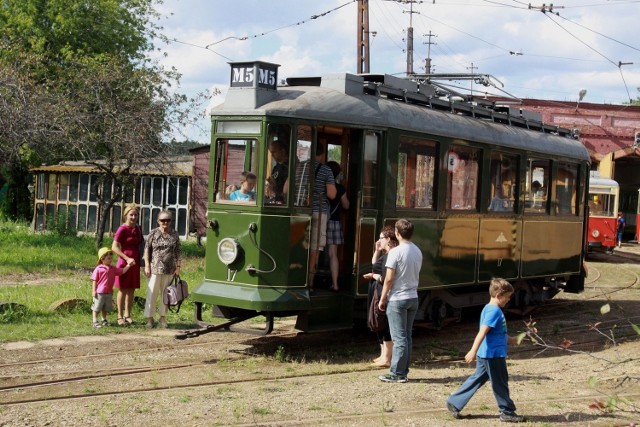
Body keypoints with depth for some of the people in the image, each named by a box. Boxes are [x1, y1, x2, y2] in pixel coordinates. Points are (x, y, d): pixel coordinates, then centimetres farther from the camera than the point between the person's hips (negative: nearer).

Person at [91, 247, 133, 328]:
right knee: (97, 307, 2)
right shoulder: (98, 269, -9)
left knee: (106, 308, 17)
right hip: (99, 292, -6)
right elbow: (94, 280, -8)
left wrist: (128, 265, -4)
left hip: (109, 292, 6)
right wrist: (94, 290, -10)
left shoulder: (113, 269, 6)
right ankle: (95, 321, 6)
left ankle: (104, 320, 30)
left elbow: (122, 271, 9)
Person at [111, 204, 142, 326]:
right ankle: (120, 316, 7)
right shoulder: (122, 229, -11)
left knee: (131, 290, 10)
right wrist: (127, 258, -20)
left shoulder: (138, 229, 9)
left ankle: (127, 315, 19)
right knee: (123, 290, 0)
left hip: (135, 263, 6)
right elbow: (114, 247, -15)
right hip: (124, 262, -6)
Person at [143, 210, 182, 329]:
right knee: (152, 293, -1)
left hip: (169, 270, 2)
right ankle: (149, 318, 7)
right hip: (155, 269, -2)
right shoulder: (153, 233, 0)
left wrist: (178, 267, 3)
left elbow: (177, 252, 9)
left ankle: (163, 318, 18)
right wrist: (147, 266, -6)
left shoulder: (174, 234, 7)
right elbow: (147, 250, 0)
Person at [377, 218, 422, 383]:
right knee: (407, 337, 11)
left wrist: (382, 298, -6)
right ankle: (403, 371, 16)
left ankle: (397, 374, 1)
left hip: (397, 299, -7)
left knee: (399, 338, -4)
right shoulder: (418, 251, 6)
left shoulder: (395, 252, -16)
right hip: (413, 298, 7)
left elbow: (389, 279, -15)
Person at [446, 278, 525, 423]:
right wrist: (473, 351, -31)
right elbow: (482, 332, -26)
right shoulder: (494, 311, -18)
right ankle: (507, 412, 15)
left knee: (477, 379, 14)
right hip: (493, 354, -10)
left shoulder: (489, 309, 13)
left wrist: (509, 339, 30)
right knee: (500, 384, 3)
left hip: (486, 355, 10)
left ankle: (454, 403, 16)